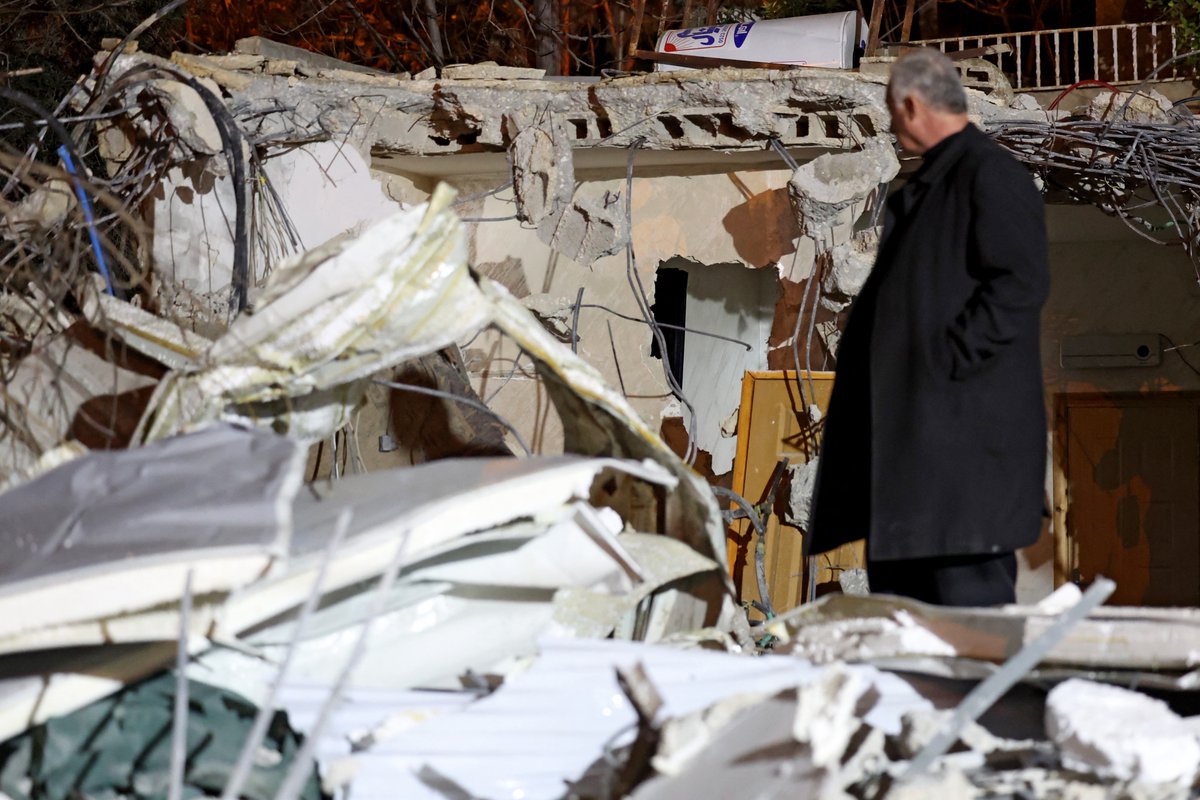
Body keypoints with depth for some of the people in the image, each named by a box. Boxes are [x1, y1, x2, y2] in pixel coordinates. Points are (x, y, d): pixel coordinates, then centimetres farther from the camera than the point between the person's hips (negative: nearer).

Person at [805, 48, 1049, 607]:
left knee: (968, 588, -10)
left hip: (965, 424, -10)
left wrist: (948, 361, -20)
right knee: (896, 574, 12)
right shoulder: (925, 186, 19)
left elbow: (1020, 284, -19)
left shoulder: (992, 177, -11)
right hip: (906, 431, 10)